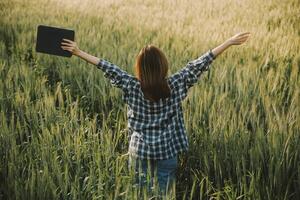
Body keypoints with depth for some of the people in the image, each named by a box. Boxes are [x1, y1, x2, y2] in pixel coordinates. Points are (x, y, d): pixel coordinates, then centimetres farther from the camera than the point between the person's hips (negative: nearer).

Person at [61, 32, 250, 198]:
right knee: (164, 194, 9)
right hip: (168, 151, 0)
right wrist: (230, 42, -6)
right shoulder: (175, 85, -12)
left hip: (140, 150, 1)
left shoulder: (133, 86, -12)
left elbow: (108, 68, -6)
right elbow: (199, 65, -10)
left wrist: (79, 52, 0)